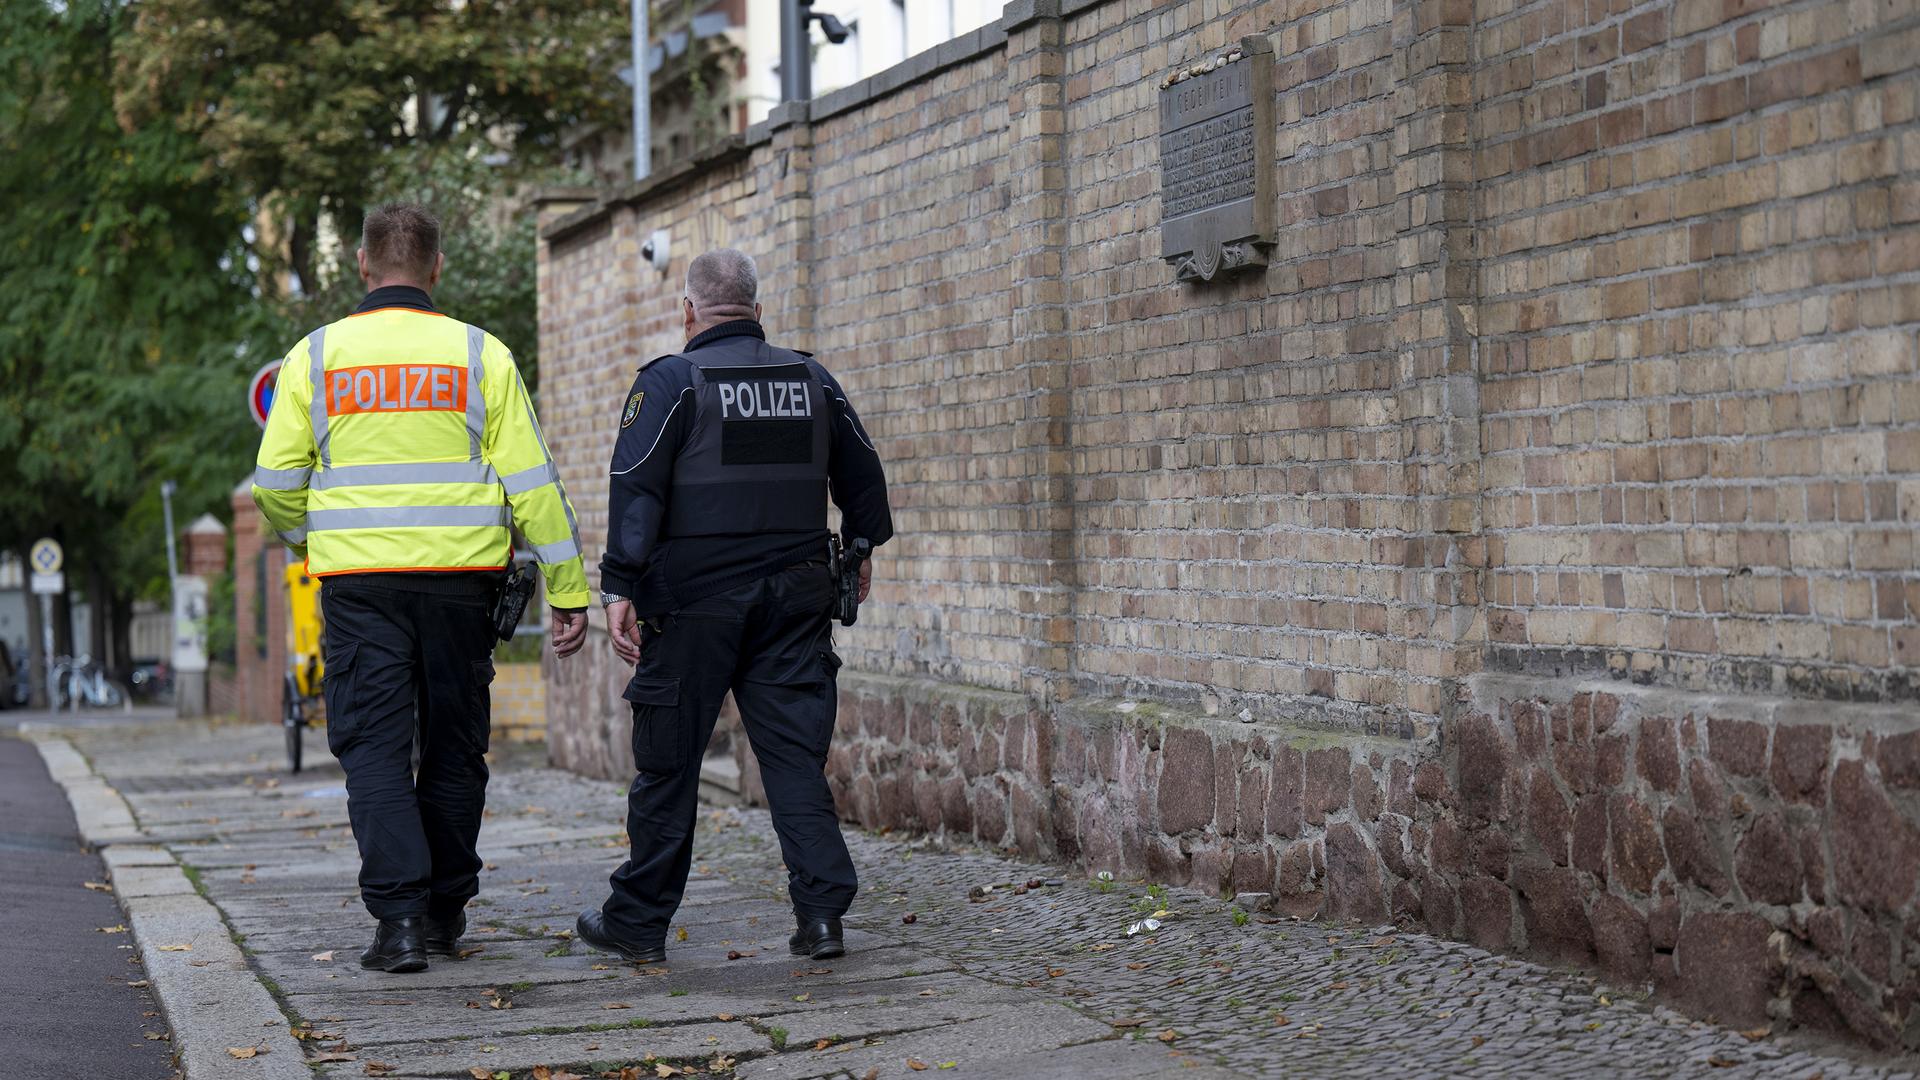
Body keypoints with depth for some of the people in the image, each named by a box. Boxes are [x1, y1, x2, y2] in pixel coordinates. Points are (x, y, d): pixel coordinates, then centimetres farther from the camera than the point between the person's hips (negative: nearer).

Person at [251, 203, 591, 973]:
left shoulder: (316, 355, 2)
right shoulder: (479, 354, 0)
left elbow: (275, 483, 3)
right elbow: (530, 482, -2)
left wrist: (302, 540, 24)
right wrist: (568, 590, 3)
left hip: (358, 582, 0)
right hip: (460, 579, 1)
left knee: (374, 744, 3)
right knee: (454, 744, 12)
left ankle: (399, 915, -9)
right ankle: (446, 910, 21)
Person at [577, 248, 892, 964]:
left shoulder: (670, 383, -5)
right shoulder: (812, 381, 10)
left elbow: (636, 491, -12)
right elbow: (861, 472, 21)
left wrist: (620, 587, -11)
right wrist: (860, 551, 36)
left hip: (693, 607, -4)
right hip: (795, 600, 4)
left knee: (667, 763, 5)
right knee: (796, 756, 5)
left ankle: (637, 923, 15)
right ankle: (821, 910, -6)